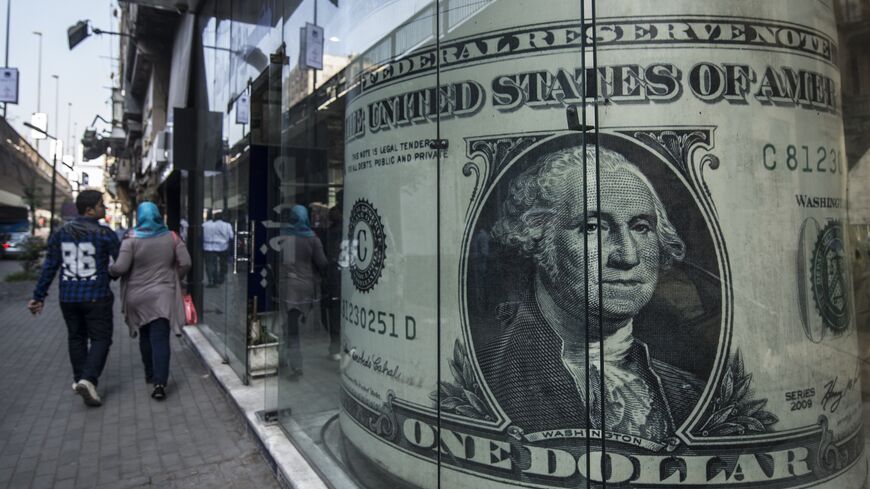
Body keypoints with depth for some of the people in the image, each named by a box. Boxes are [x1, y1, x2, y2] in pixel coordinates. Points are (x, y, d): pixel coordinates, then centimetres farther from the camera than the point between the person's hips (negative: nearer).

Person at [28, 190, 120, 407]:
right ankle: (88, 379, -16)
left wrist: (39, 296, 10)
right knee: (100, 338, 1)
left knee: (76, 337, 20)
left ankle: (79, 379, 29)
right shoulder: (104, 233, -10)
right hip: (96, 297, -5)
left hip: (68, 297, 5)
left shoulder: (60, 233, 4)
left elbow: (49, 267, 5)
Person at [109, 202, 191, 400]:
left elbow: (120, 267, -14)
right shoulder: (171, 237, -1)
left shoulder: (132, 239, -7)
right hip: (163, 296, 0)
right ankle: (160, 383, -13)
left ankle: (150, 374, 32)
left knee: (145, 337, 19)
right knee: (160, 339, -3)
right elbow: (185, 263, -3)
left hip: (138, 297, 0)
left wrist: (109, 269, 8)